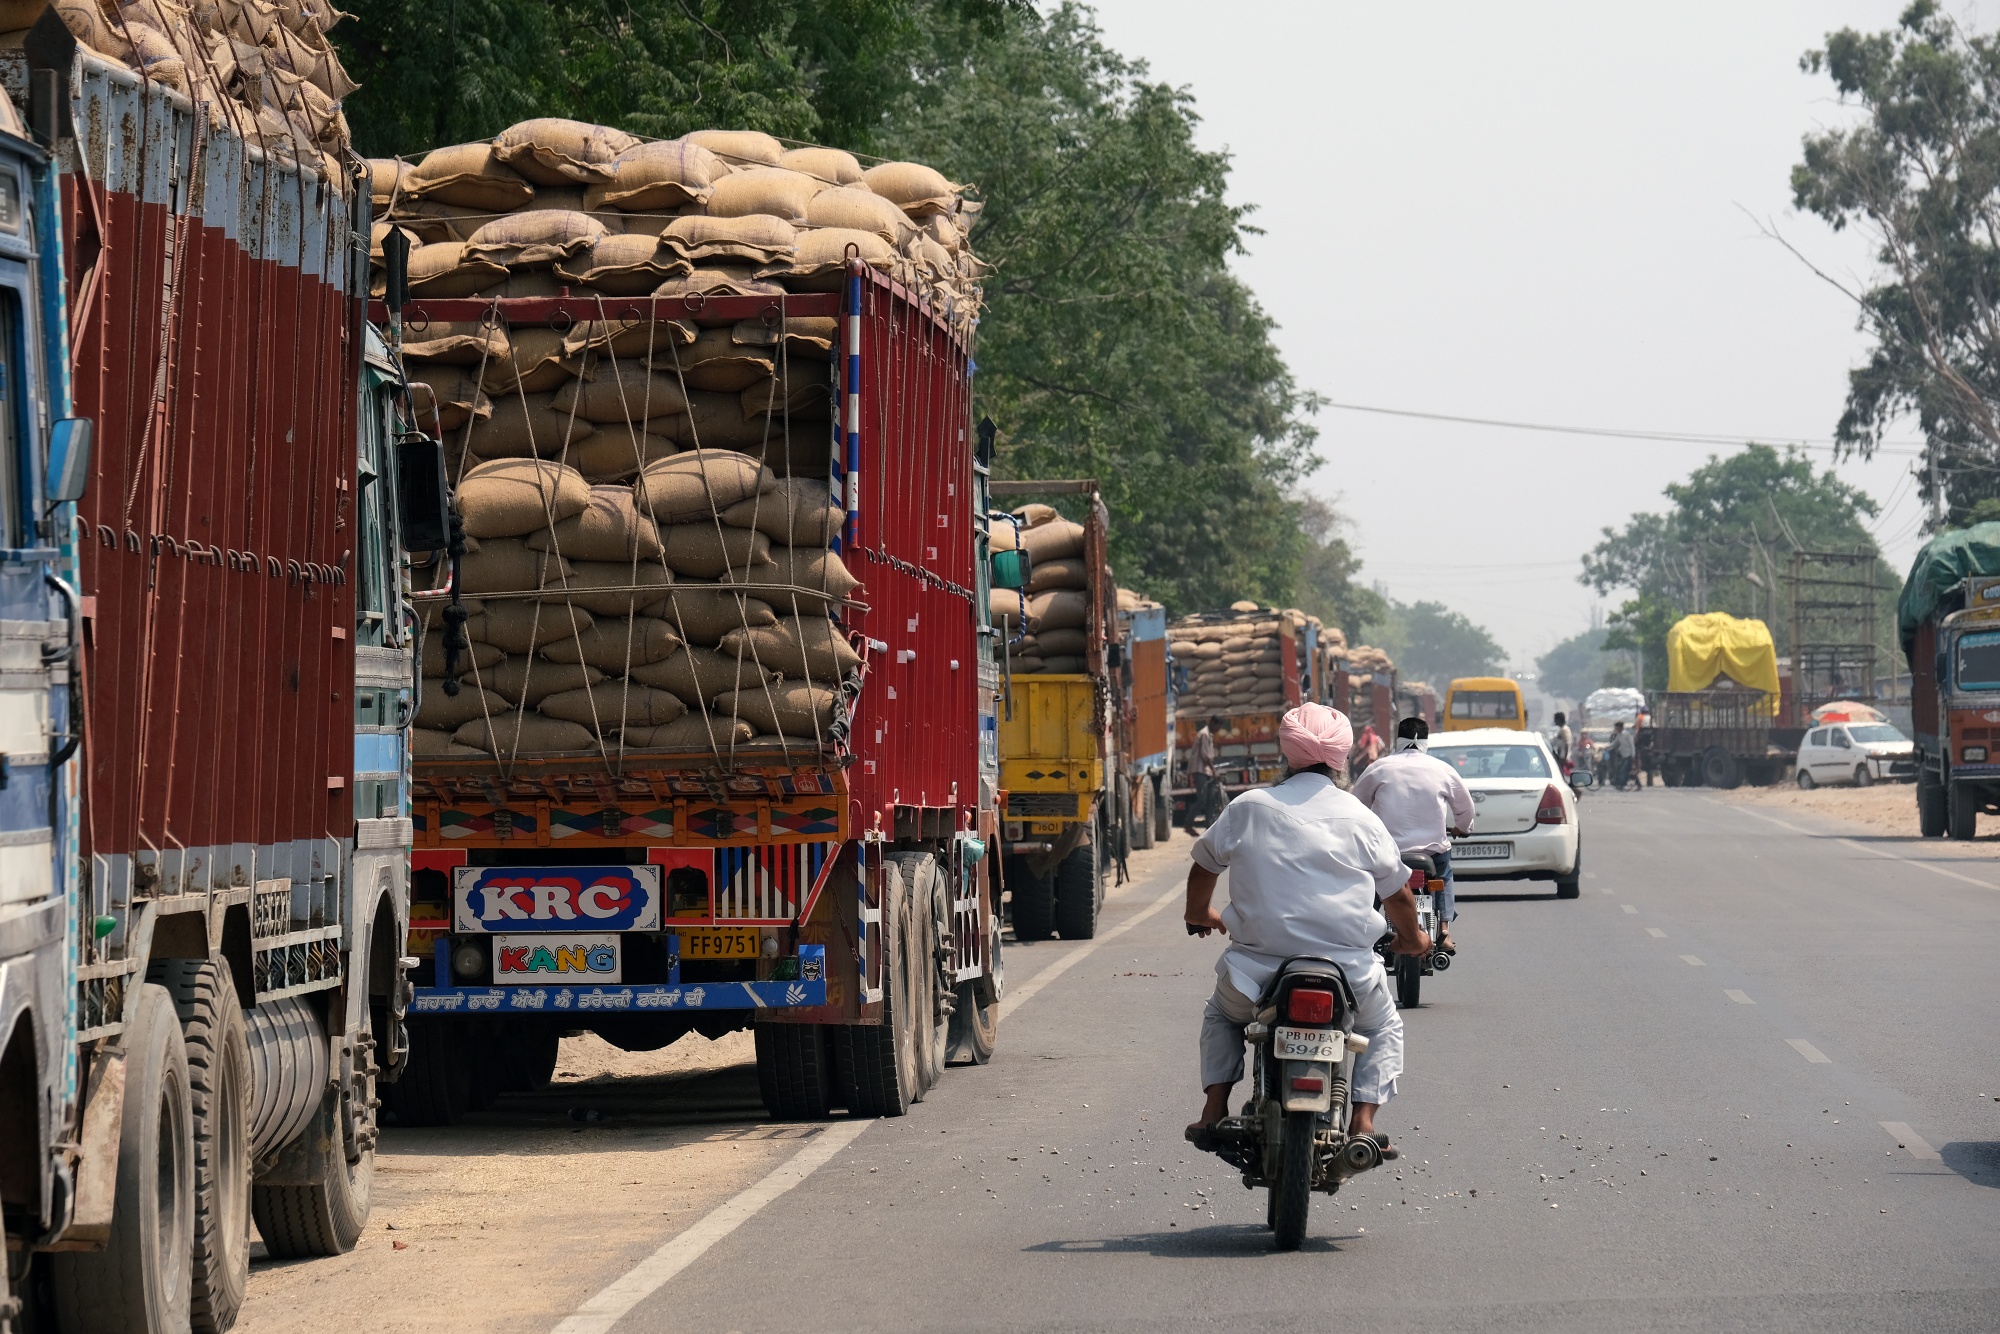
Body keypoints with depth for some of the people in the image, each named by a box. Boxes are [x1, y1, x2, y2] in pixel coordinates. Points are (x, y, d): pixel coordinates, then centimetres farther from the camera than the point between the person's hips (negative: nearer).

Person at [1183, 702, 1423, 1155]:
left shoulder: (1248, 808, 3)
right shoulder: (1360, 817, 4)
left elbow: (1204, 865, 18)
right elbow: (1397, 892, 13)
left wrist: (1199, 914, 41)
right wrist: (1412, 937, 36)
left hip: (1261, 960, 0)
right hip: (1348, 970, 0)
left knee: (1221, 1015, 32)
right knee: (1384, 1028, 27)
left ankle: (1215, 1107, 13)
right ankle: (1363, 1121, 6)